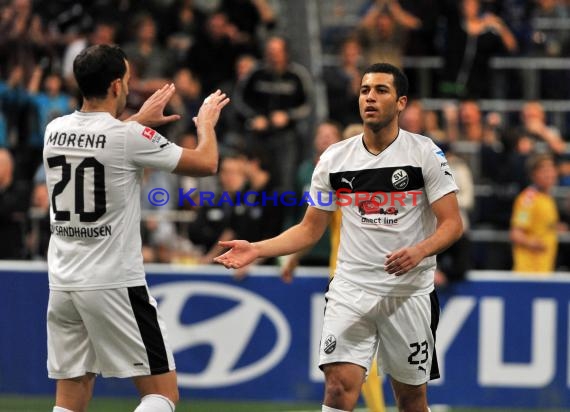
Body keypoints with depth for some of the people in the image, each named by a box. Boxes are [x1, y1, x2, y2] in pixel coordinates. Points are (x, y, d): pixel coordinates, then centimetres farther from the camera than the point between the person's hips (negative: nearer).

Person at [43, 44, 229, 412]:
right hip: (114, 285, -6)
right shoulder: (130, 137, -12)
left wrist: (139, 119, 40)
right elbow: (207, 162, 0)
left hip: (63, 284, 6)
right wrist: (207, 122, 20)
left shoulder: (55, 131, 6)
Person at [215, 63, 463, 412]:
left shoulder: (425, 153, -4)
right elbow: (310, 229, 11)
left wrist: (419, 251, -27)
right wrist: (256, 250, -2)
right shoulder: (334, 159, 4)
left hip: (409, 291, -1)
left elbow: (452, 223, -7)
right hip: (351, 289, 1)